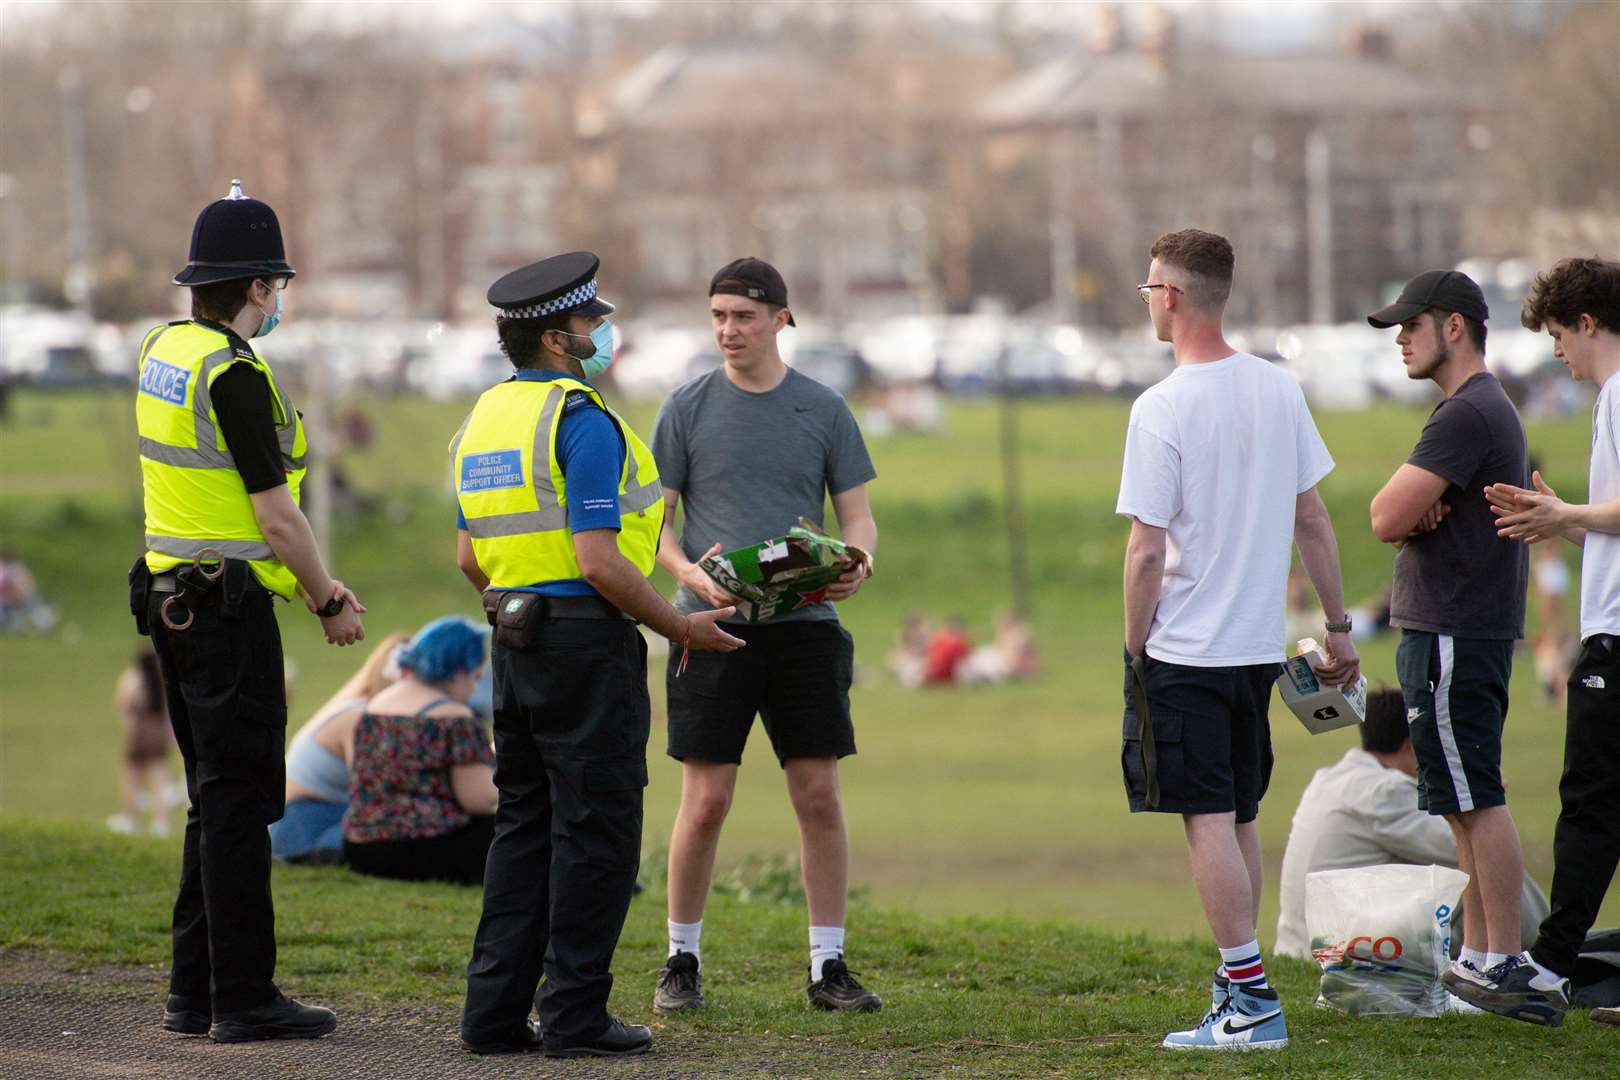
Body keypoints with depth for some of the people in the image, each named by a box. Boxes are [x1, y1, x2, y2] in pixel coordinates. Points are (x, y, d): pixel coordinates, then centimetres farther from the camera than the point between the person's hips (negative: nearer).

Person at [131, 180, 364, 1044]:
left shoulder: (163, 351, 10)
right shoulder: (234, 375, -17)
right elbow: (276, 515, -17)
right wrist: (330, 603, -6)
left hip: (171, 595, 9)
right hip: (229, 607, -9)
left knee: (213, 798, 15)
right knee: (239, 798, -5)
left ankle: (193, 992, 17)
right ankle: (243, 998, -4)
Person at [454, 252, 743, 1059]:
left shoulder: (483, 419, 12)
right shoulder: (582, 422, -15)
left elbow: (470, 555, 17)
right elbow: (600, 561, -20)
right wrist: (680, 629, -8)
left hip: (514, 642, 9)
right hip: (588, 642, -9)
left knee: (524, 826, 12)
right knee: (595, 831, -2)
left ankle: (496, 1013, 10)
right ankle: (575, 1016, -2)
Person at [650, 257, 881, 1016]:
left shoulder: (822, 410, 8)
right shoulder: (689, 408, 4)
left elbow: (857, 515, 9)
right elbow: (653, 521, 4)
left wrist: (854, 566, -14)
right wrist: (689, 572, -17)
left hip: (805, 625, 1)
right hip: (713, 629, -1)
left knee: (819, 796, 1)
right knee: (705, 802, -2)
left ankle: (828, 966, 8)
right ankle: (682, 961, 11)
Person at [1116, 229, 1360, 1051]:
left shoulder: (1162, 409, -15)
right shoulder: (1279, 390, 5)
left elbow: (1147, 550, -15)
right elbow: (1312, 520, 10)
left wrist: (1134, 648, -5)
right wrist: (1337, 626, 16)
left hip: (1184, 648, -7)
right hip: (1259, 643, 7)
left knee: (1209, 821, -5)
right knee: (1239, 818, 16)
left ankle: (1251, 1000, -8)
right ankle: (1238, 989, 23)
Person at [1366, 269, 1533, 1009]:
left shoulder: (1466, 415, -16)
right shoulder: (1486, 408, 19)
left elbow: (1388, 518, -22)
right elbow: (1397, 518, 18)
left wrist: (1407, 509, 0)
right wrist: (1418, 510, -4)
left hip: (1452, 635, -11)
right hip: (1456, 629, 11)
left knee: (1475, 799, -9)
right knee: (1466, 802, 13)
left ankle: (1503, 962, -10)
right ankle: (1478, 954, 17)